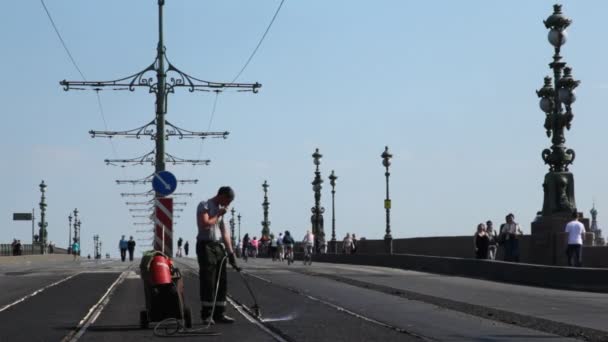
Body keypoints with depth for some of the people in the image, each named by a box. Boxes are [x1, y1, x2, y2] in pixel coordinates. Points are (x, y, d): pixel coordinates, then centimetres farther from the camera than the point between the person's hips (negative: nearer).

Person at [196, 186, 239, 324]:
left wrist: (230, 251, 11)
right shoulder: (204, 205, -5)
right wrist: (218, 215, -8)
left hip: (218, 247, 8)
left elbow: (224, 231, 16)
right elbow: (205, 224, -20)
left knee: (222, 282, 6)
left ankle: (219, 314, 11)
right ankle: (206, 315, -4)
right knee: (208, 282, -8)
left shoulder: (221, 209, 18)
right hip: (206, 246, -8)